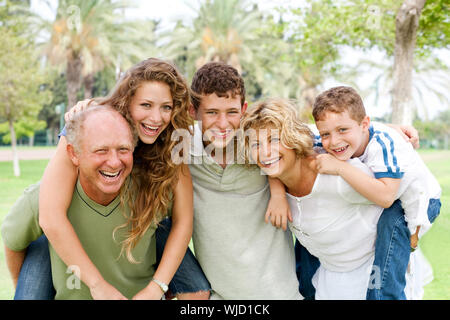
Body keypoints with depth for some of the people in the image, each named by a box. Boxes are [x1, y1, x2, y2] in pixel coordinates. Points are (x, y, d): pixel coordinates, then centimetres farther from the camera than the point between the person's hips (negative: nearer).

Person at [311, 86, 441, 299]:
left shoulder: (381, 143, -38)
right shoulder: (328, 142, -23)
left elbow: (385, 197, -48)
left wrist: (340, 168, -51)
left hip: (416, 198, -6)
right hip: (374, 195, 6)